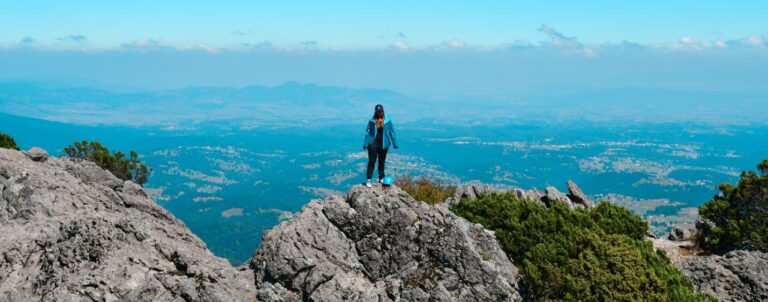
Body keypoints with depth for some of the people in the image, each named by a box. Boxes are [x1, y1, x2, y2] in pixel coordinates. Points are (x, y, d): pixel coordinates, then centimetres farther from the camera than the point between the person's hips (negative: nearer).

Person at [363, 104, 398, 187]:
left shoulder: (387, 121, -3)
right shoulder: (372, 121, -3)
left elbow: (392, 132, 1)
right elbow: (367, 132, 1)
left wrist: (395, 144, 1)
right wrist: (365, 144, -2)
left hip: (383, 145, 1)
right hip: (373, 144, -1)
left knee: (382, 162, 14)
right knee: (371, 162, -3)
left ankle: (381, 178, 27)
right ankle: (368, 179, 0)